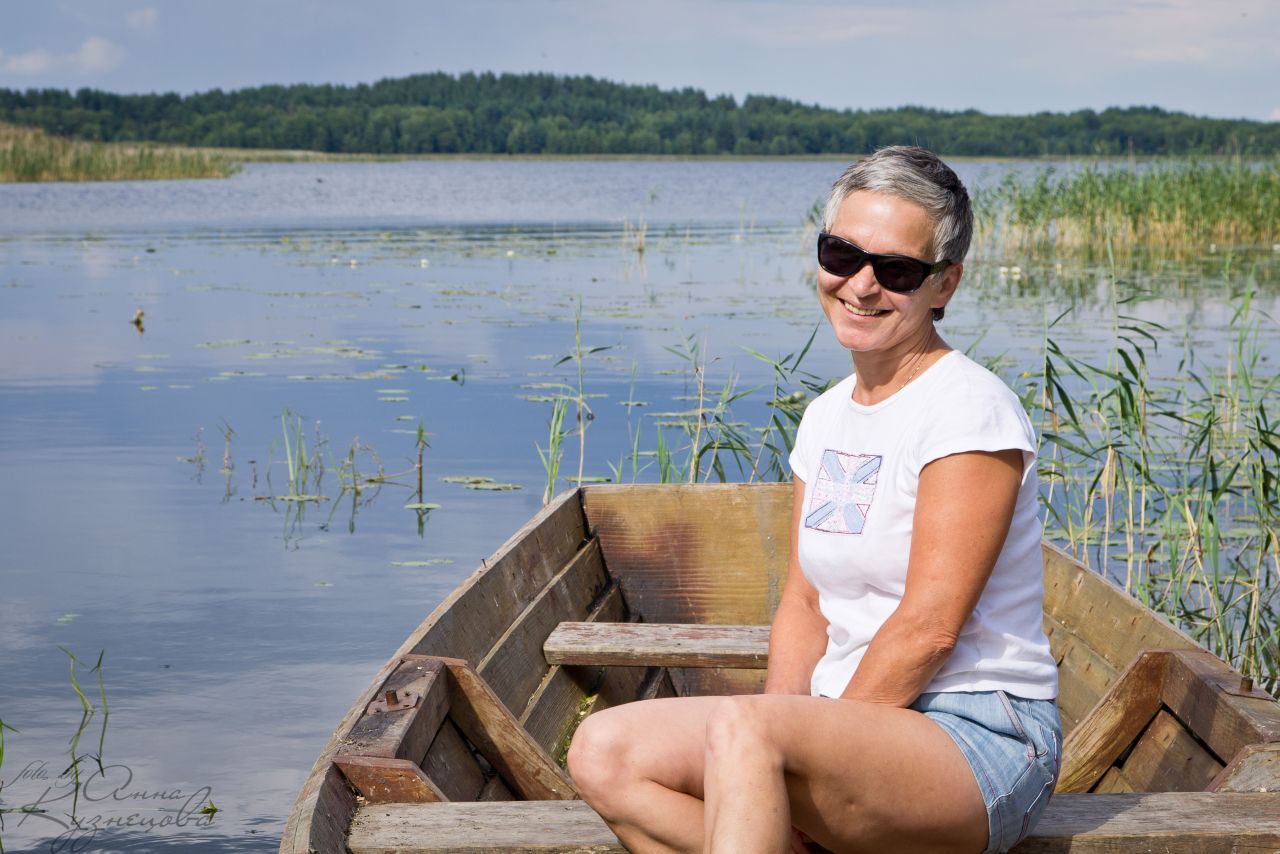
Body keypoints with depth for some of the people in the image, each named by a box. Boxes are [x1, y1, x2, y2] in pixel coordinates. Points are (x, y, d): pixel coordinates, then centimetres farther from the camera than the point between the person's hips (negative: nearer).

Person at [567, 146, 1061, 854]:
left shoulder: (967, 408, -11)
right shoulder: (826, 418, 14)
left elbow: (928, 628, -16)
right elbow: (805, 604, 11)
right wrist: (773, 775, -5)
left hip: (977, 741, -8)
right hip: (852, 718, 8)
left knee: (738, 725, -35)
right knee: (605, 752, -11)